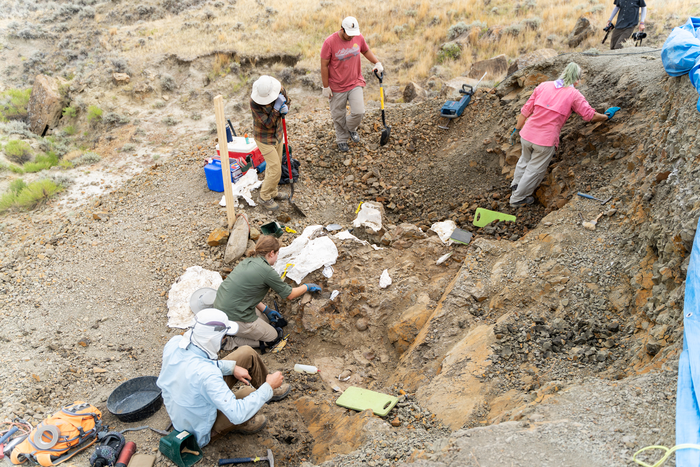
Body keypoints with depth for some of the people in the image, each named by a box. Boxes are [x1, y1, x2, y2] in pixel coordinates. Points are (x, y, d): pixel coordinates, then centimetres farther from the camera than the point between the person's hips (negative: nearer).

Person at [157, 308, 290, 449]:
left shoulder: (175, 342, -20)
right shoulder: (206, 375, -42)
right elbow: (237, 415, -36)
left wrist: (232, 367, -6)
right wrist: (269, 387, -25)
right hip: (200, 432, -7)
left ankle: (266, 390, 28)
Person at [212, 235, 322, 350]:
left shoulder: (247, 262, 8)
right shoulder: (267, 271, -17)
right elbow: (290, 295, -4)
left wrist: (266, 310, 19)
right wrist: (307, 287, 13)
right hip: (234, 318, -9)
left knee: (266, 320, 26)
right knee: (272, 337, 12)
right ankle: (233, 341, 1)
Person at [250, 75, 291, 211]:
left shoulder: (279, 89, -15)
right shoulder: (254, 102, -30)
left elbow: (288, 100, 6)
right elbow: (268, 123, -28)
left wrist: (285, 108, -17)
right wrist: (277, 107, -35)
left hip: (278, 134, 6)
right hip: (264, 138, -6)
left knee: (274, 166, 19)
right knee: (275, 169, -6)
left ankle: (272, 192, 38)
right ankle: (265, 197, 13)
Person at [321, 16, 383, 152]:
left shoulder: (358, 38, -5)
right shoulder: (330, 42, -18)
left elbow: (366, 51, 16)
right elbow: (324, 65, -12)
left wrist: (377, 63, 1)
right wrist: (326, 87, -10)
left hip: (355, 83, 3)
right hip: (337, 86, -3)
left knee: (359, 111, -9)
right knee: (339, 116, 10)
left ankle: (351, 128, 25)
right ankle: (342, 139, 34)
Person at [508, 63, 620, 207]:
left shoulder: (543, 86, 4)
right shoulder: (574, 94, -4)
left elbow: (526, 110, 5)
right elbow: (591, 116, 3)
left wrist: (516, 130, 13)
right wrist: (606, 116, 23)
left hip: (527, 134, 4)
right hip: (545, 140, -4)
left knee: (524, 160, 29)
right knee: (535, 169, 15)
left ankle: (516, 186, 48)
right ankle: (518, 198, 27)